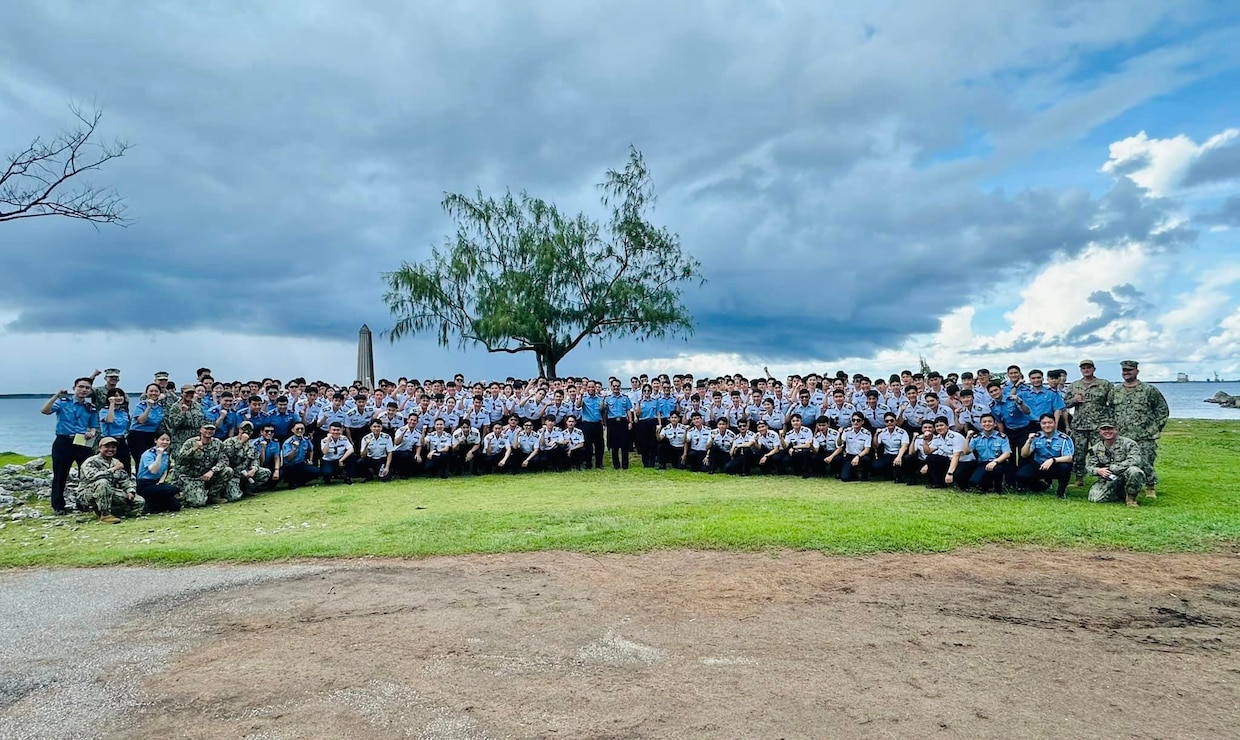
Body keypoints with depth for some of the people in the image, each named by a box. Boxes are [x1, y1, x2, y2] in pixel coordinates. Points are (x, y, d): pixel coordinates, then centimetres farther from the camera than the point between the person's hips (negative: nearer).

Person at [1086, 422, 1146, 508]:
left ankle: (1131, 498, -12)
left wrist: (1112, 468, -25)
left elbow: (1135, 461, -22)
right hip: (1108, 480, 4)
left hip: (1125, 478, -4)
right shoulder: (1096, 448, 7)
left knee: (1134, 471, -37)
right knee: (1095, 498, -18)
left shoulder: (1128, 443, -7)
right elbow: (1090, 466, 7)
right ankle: (1121, 494, 13)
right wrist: (1098, 470, -18)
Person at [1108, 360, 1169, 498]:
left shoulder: (1149, 390, 1)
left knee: (1145, 464, -6)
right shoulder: (1114, 391, 11)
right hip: (1121, 438, 3)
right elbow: (1110, 411, 21)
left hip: (1145, 438, -3)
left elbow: (1163, 410, 7)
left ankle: (1151, 488, 10)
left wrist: (1156, 428, 2)